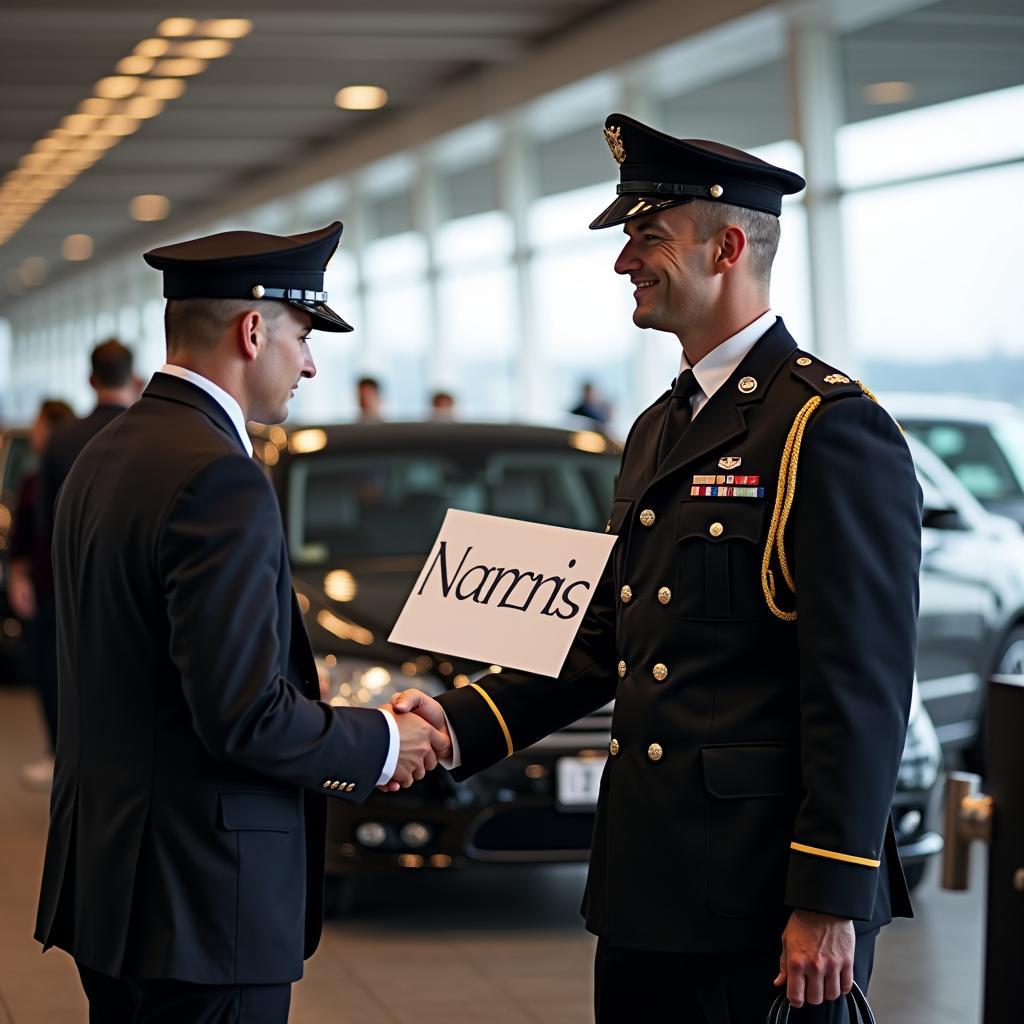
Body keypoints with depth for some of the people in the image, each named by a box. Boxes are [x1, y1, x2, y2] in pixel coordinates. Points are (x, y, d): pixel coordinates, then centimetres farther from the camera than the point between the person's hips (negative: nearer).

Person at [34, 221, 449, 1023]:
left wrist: (339, 746, 13)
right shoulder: (219, 479, -18)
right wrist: (382, 745, -6)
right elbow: (245, 712, -22)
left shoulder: (104, 456, 11)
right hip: (200, 898, -9)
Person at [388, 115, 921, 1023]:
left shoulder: (833, 428, -13)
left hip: (762, 897, -8)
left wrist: (829, 903, -19)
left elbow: (864, 687, -17)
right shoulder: (658, 431, 16)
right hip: (647, 882, 8)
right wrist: (463, 723, 5)